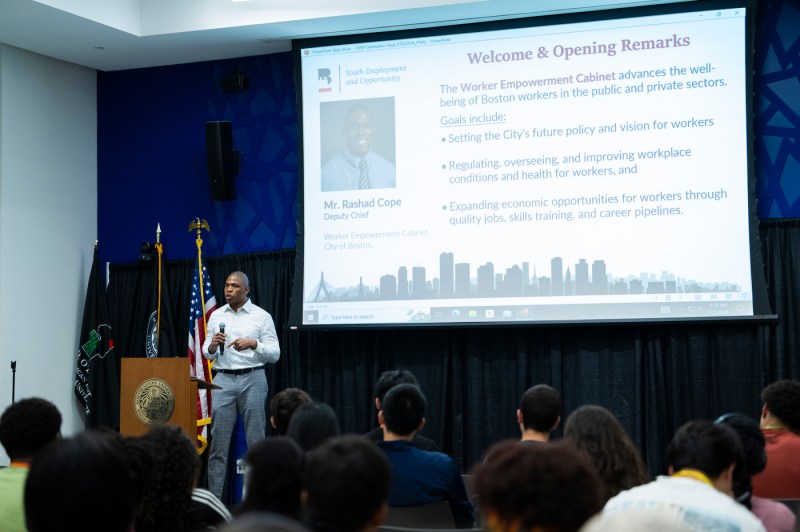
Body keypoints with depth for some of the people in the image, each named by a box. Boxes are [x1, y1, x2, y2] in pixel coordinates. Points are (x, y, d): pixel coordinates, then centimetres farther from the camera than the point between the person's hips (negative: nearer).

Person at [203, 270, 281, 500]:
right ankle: (214, 497, 6)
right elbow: (207, 353, 11)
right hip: (223, 380, 2)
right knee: (218, 440, 1)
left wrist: (254, 344, -18)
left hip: (252, 380, -2)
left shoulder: (262, 316, 1)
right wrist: (212, 345, -11)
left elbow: (275, 354, -2)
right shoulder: (216, 316, 10)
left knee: (256, 440, 0)